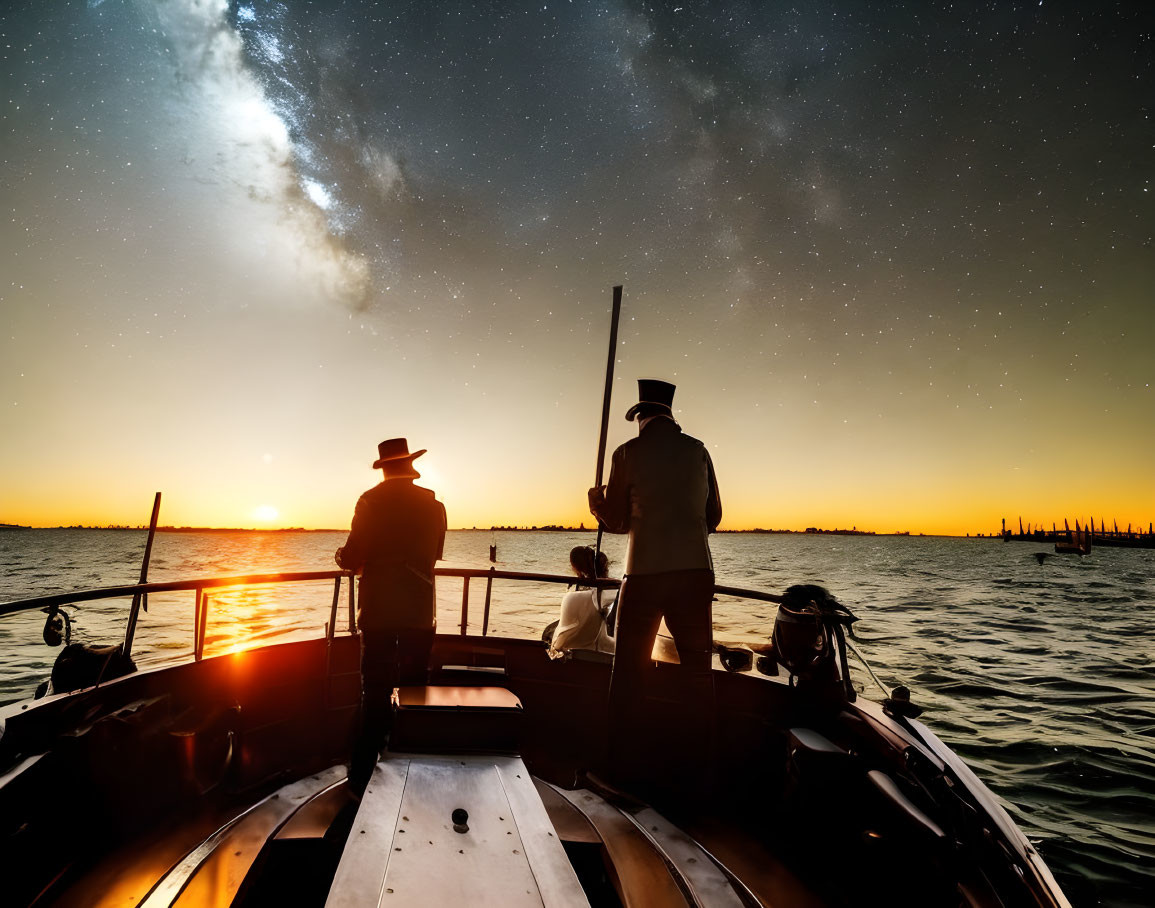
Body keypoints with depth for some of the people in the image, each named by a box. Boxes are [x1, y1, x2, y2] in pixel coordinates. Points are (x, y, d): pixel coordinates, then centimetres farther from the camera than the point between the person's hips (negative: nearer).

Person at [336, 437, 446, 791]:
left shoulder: (371, 501, -8)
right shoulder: (433, 504, 0)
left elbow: (352, 558, -9)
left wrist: (340, 555, 14)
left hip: (378, 610, -2)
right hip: (420, 610, 2)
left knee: (375, 692, 7)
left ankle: (365, 774, 15)